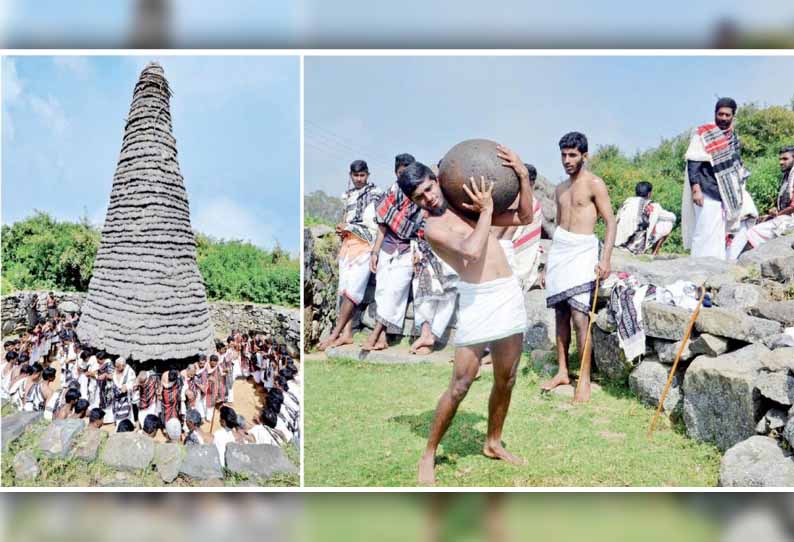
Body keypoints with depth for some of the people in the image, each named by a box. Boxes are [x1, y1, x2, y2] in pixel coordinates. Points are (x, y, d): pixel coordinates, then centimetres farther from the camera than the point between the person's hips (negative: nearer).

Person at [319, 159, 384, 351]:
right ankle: (347, 334, -4)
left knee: (352, 289, -13)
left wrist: (348, 227, -3)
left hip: (365, 244, -6)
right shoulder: (348, 195, 19)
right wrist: (342, 229, 4)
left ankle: (335, 334, -13)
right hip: (348, 243, 6)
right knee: (345, 289, -3)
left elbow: (374, 224, -5)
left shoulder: (375, 194, 2)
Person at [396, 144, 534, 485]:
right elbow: (471, 251, -24)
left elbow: (524, 218, 15)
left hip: (510, 293, 6)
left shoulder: (468, 205, 15)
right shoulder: (432, 226, -6)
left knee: (506, 380, 14)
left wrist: (523, 176, 3)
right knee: (460, 385, -5)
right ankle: (429, 455, 9)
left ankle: (493, 443, 32)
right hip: (477, 300, -6)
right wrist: (487, 210, -11)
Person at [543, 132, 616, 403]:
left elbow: (611, 222, -7)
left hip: (582, 251, -6)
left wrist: (606, 258, -18)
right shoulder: (560, 188, 16)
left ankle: (584, 379, -4)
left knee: (579, 316, -11)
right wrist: (548, 264, 19)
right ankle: (562, 371, 16)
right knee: (560, 313, 7)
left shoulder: (594, 184, -3)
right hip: (559, 249, 6)